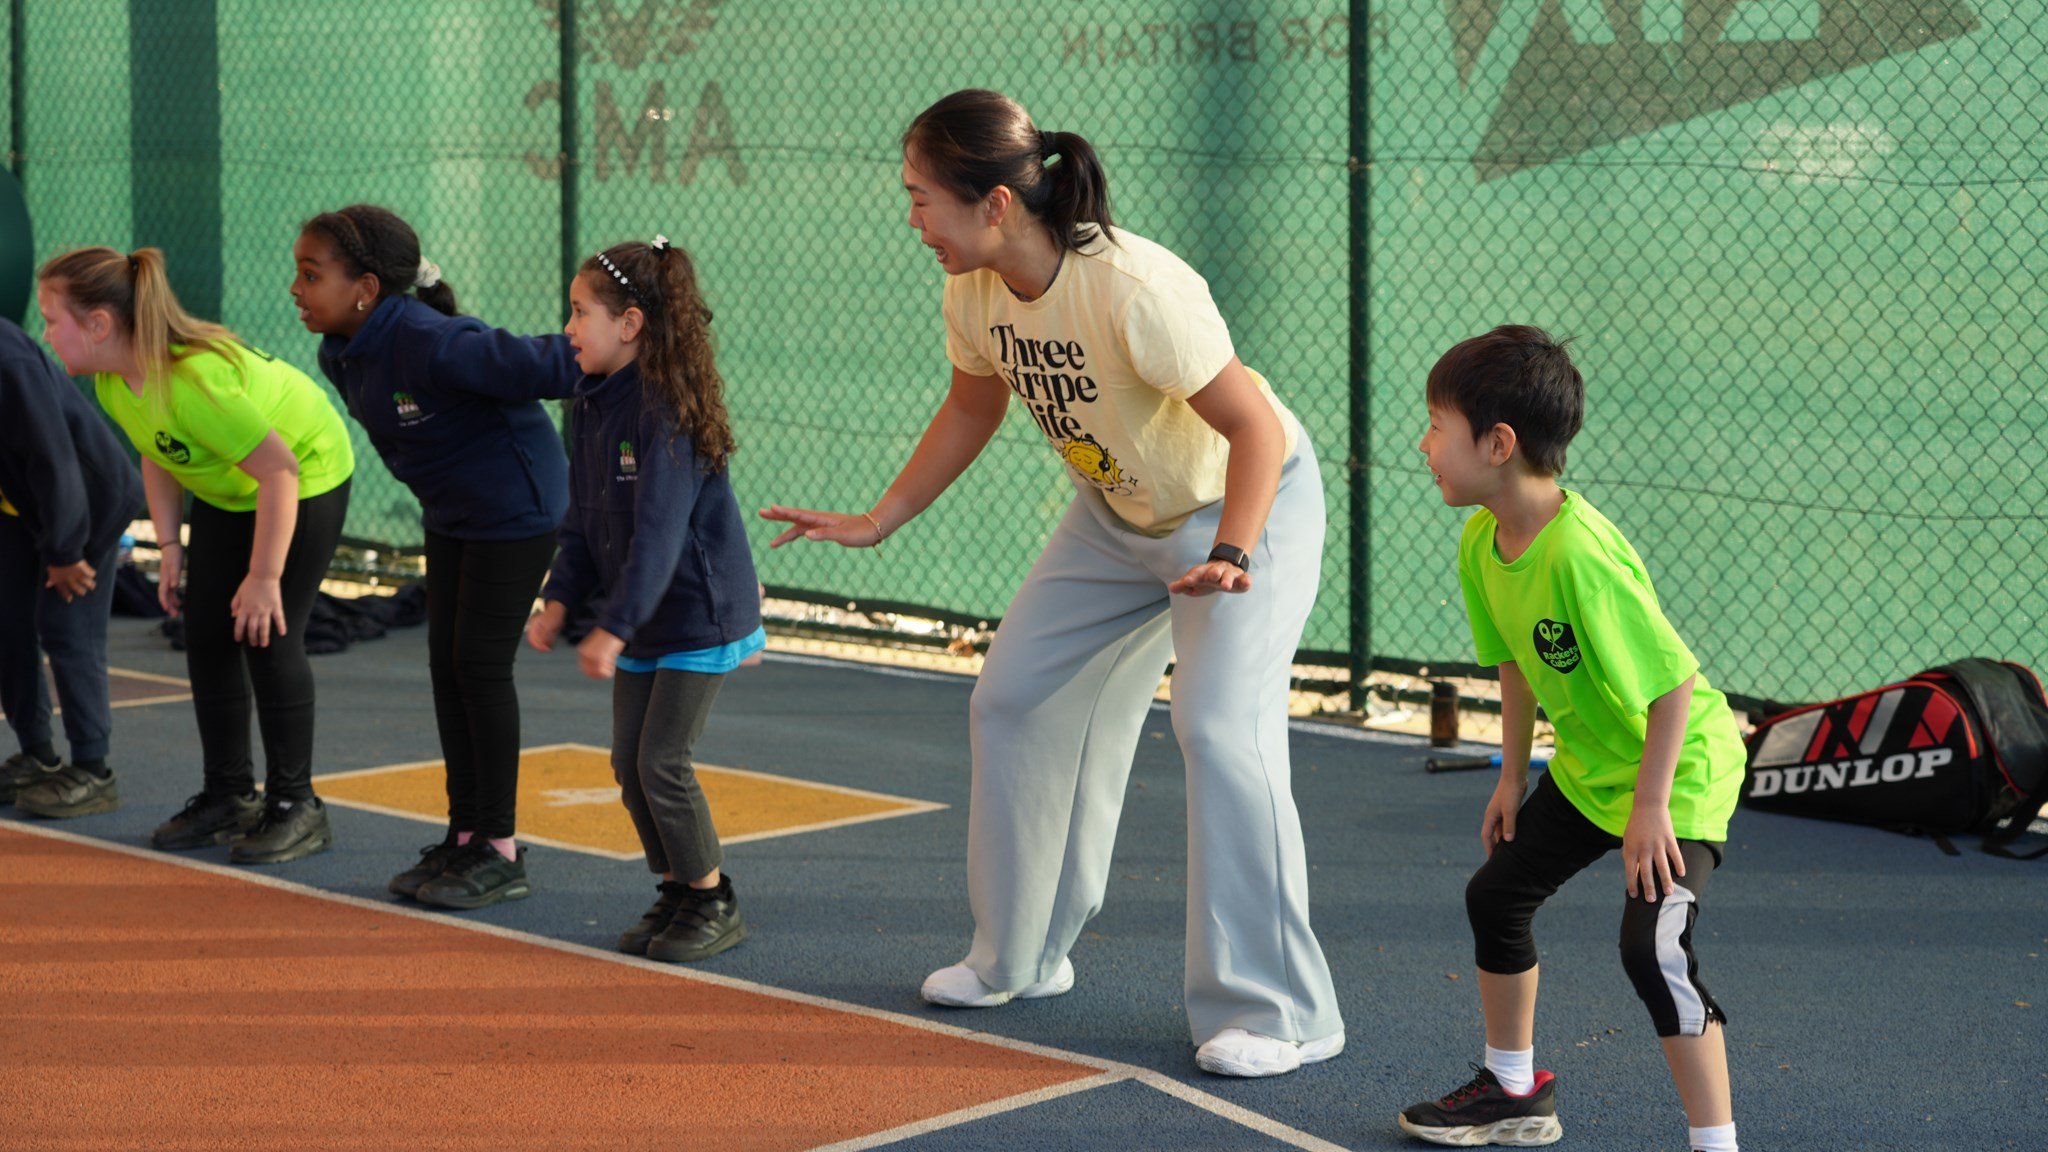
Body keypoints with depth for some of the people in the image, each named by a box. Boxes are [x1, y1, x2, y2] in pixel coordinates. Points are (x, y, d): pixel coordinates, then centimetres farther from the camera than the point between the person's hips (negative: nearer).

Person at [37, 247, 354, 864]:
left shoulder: (194, 379, -39)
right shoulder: (111, 384, -12)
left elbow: (278, 468, -35)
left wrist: (265, 576, -31)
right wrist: (170, 545, 0)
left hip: (306, 480, -8)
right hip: (224, 490, 8)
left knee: (268, 636, -11)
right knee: (206, 635, 5)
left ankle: (295, 805, 1)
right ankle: (229, 795, 17)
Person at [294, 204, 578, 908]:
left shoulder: (429, 344, -31)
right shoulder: (342, 356, -3)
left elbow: (534, 366, -30)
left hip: (516, 507, -8)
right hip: (452, 513, 8)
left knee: (482, 666, -5)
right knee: (446, 666, 9)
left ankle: (500, 851, 5)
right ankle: (465, 836, 19)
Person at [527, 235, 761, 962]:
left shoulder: (668, 410, -22)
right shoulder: (593, 403, 5)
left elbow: (659, 531, -27)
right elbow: (586, 518, 13)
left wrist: (615, 627, -29)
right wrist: (561, 599, 4)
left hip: (701, 611, -9)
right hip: (644, 622, 9)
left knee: (662, 761, -9)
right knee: (628, 762, 8)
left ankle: (714, 904, 7)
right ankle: (677, 895, 22)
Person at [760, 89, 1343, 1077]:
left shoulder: (1132, 291, -35)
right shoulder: (975, 291, -12)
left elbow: (1255, 427, -31)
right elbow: (972, 409, 9)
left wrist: (1230, 559, -42)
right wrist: (878, 522, 7)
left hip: (1249, 502, -8)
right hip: (1116, 513, 8)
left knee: (1219, 728, -22)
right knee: (1010, 700, 9)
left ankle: (1278, 1013, -12)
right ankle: (1019, 959, 26)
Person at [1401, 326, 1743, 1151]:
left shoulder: (1578, 555, -33)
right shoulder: (1481, 542, -6)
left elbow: (1674, 682, -29)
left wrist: (1651, 806, -23)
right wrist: (1513, 776, 14)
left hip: (1681, 767, -10)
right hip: (1587, 765, 10)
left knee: (1653, 946, -22)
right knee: (1497, 893, 17)